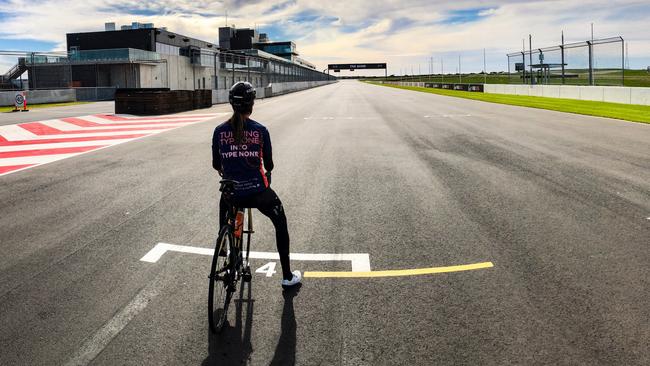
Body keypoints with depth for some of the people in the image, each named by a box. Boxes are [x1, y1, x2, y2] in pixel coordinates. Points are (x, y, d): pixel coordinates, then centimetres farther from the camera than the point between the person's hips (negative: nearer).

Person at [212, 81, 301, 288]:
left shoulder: (220, 131, -3)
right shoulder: (260, 130, -7)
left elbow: (216, 165, 6)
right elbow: (269, 164, 1)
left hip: (231, 193, 2)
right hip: (258, 193, -1)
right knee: (280, 224, 21)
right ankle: (287, 276, 24)